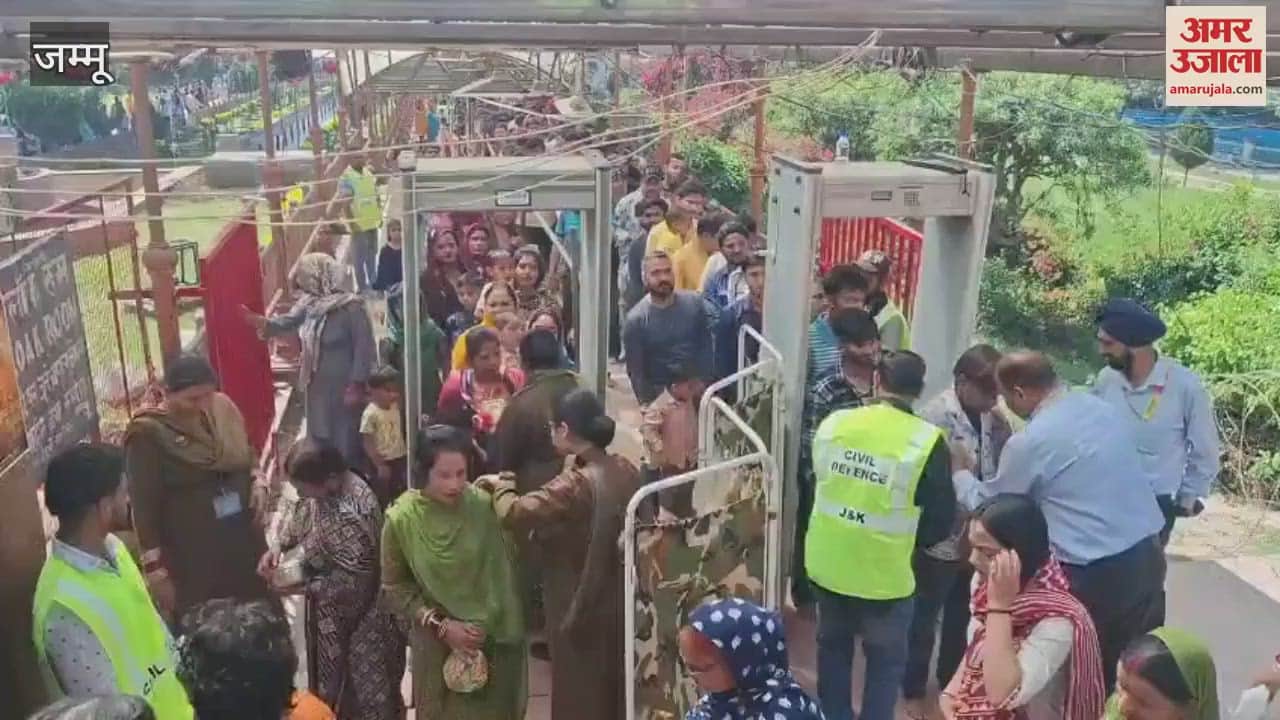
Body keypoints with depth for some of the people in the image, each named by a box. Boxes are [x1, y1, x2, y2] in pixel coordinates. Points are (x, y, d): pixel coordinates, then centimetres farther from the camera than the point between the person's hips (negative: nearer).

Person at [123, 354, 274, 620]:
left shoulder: (222, 408, -1)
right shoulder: (147, 434, -16)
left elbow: (248, 453, 16)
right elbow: (144, 506, -14)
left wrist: (258, 482, -4)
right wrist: (155, 569, -14)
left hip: (243, 541, 5)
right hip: (193, 555, -5)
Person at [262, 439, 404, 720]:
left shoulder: (352, 515, -35)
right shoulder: (327, 486, -10)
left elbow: (353, 583, -27)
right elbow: (305, 518, 11)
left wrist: (303, 587, -18)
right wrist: (279, 546, -5)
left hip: (356, 611, -8)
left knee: (364, 685, 13)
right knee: (332, 677, 26)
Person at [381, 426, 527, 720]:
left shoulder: (484, 505, -15)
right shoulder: (401, 519, -15)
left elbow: (504, 575, -4)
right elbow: (394, 587, -5)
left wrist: (483, 624, -8)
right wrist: (440, 625, -12)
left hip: (490, 637, 1)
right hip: (436, 642, 0)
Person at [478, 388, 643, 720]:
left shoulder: (575, 484, -28)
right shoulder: (626, 470, -3)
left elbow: (515, 514, -33)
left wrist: (501, 485, -12)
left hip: (581, 608, -7)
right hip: (617, 602, 7)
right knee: (613, 687, 24)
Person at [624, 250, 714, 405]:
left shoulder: (694, 302, -6)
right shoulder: (636, 319, -12)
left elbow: (706, 346, 1)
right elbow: (635, 371, -8)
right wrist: (647, 405, -11)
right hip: (660, 395, -2)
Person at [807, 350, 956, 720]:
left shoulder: (833, 423, -7)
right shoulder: (926, 441, -17)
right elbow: (941, 520, -10)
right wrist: (905, 541, 9)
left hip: (826, 563, 4)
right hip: (882, 574, -4)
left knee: (833, 646, 25)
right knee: (886, 661, 19)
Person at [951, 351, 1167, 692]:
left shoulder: (1029, 442, -13)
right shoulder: (1104, 408, 7)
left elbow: (988, 504, 1)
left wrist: (960, 472, 19)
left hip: (1096, 573, -7)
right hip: (1148, 552, 7)